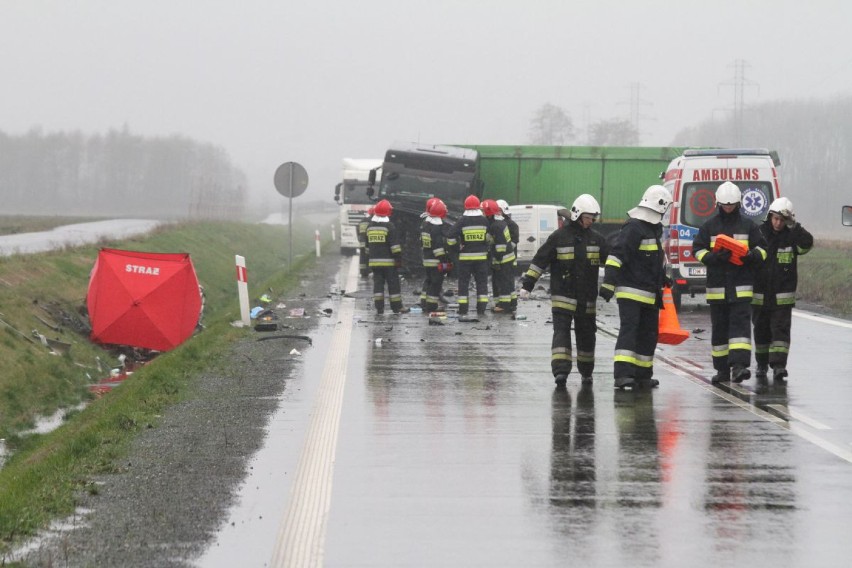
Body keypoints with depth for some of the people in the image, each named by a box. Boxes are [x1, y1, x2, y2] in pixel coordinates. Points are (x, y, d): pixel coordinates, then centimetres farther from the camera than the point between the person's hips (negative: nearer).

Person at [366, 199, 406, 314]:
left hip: (374, 261, 4)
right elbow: (395, 245, -13)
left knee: (378, 284, 5)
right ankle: (396, 308, 7)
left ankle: (379, 308, 0)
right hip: (389, 261, -4)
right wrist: (399, 259, -9)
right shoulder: (389, 227, -11)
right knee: (393, 284, 4)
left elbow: (367, 244, 17)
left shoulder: (370, 226, 7)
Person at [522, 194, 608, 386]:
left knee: (586, 334, 12)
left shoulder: (597, 239, 8)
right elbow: (539, 260, -3)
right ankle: (561, 371, -20)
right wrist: (527, 284, -7)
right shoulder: (559, 237, -5)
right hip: (563, 296, -4)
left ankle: (586, 372, 25)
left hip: (587, 298, 4)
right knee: (561, 332, -13)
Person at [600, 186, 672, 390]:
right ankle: (622, 374, -24)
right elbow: (616, 255, -21)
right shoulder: (634, 228, -14)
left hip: (649, 294, 10)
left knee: (648, 334, 12)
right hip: (630, 292, -10)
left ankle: (642, 375, 19)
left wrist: (662, 279, 37)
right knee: (629, 329, -17)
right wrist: (609, 284, -27)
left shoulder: (653, 229, 18)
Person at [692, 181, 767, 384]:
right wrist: (715, 257, -15)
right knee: (719, 327, 6)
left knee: (740, 323, -13)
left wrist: (752, 256, -13)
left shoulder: (748, 225, 6)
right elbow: (698, 250, 5)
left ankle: (739, 365, -21)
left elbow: (762, 248, 10)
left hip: (741, 285, -1)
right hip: (717, 285, 1)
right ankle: (722, 369, 14)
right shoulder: (709, 226, 6)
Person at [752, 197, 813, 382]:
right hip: (760, 295, 2)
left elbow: (807, 244, -20)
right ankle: (762, 365, 24)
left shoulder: (791, 236, -2)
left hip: (783, 296, -2)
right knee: (761, 331, 11)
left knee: (780, 330, -10)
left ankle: (779, 365, -15)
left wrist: (795, 227, -27)